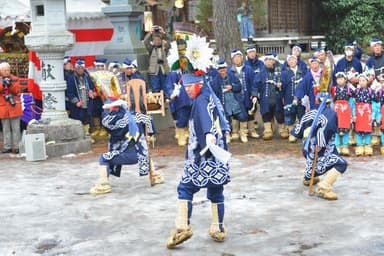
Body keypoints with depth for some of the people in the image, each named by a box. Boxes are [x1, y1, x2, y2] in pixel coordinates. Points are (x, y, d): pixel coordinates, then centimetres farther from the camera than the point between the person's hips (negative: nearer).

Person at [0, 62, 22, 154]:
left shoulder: (14, 79, 6)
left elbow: (17, 91, -3)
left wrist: (10, 84, -18)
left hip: (14, 106, -1)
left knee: (15, 128, -1)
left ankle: (16, 146, 3)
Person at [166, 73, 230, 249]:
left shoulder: (201, 100, -14)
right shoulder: (210, 97, 14)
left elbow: (205, 117, -35)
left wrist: (209, 133, -51)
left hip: (202, 157, -8)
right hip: (216, 155, 8)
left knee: (185, 189, 0)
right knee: (216, 192, 14)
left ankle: (183, 228, -5)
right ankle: (219, 229, 21)